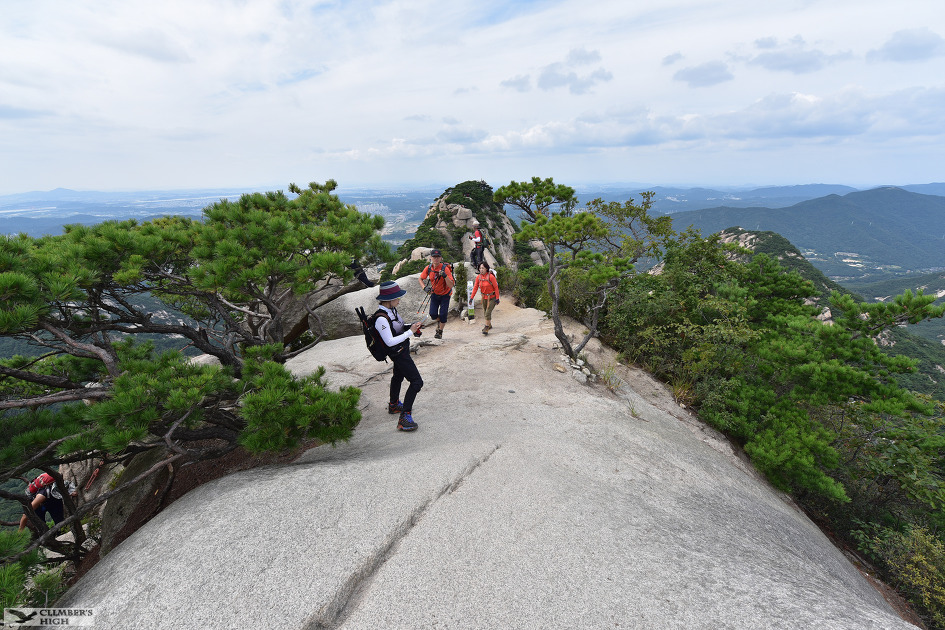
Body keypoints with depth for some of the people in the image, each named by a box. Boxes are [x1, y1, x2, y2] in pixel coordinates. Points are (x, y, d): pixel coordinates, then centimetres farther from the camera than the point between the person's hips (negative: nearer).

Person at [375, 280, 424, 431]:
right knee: (416, 382, -11)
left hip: (403, 350, 10)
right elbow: (390, 341, -30)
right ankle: (404, 417, -7)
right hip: (398, 353, -10)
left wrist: (411, 326, -3)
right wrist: (410, 331, -28)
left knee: (398, 376, 28)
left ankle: (394, 405, 50)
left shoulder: (392, 309, -2)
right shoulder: (381, 319, -30)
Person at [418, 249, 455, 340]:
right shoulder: (428, 268, -13)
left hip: (445, 295, -3)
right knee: (433, 314, -6)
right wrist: (424, 287, -15)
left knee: (442, 315, -7)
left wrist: (445, 276, -42)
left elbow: (451, 286, -28)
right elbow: (421, 279, 3)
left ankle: (440, 332, 18)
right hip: (434, 294, 3)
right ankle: (438, 321, 30)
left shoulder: (445, 268, -24)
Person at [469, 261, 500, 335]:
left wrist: (497, 298, -16)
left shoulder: (491, 276, -21)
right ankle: (489, 325, 39)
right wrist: (471, 297, -8)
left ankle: (486, 328, -3)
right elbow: (475, 287, -2)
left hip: (492, 298, -6)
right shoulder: (478, 277, -6)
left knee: (488, 313, -13)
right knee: (485, 312, 18)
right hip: (484, 297, 6)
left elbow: (496, 287, -16)